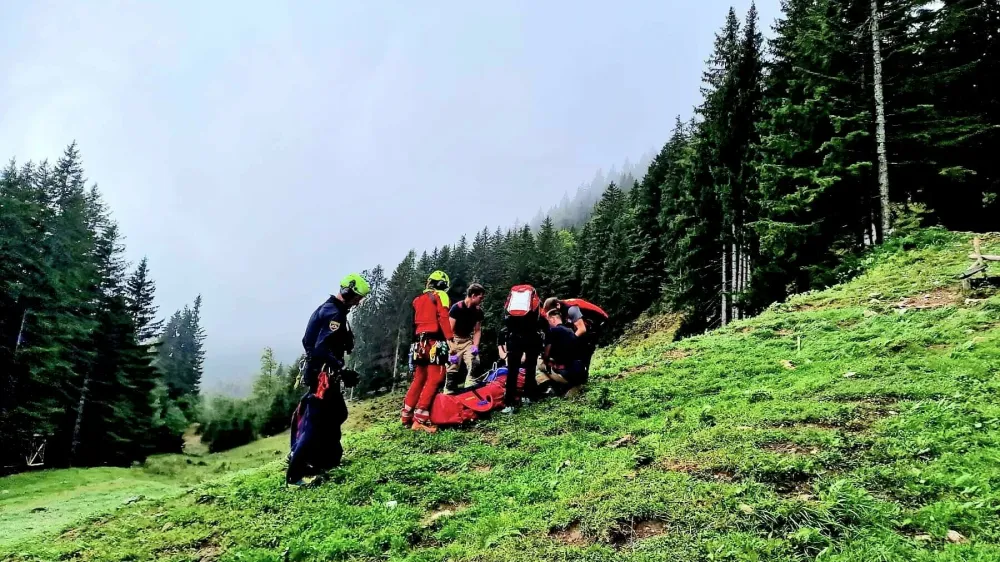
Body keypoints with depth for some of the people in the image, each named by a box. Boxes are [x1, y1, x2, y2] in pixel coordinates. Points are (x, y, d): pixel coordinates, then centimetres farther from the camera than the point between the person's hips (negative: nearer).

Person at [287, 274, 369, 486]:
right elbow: (322, 349, -27)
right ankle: (295, 473, -9)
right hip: (322, 373, -11)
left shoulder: (330, 309, 15)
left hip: (320, 371, 11)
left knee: (337, 413, 18)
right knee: (314, 421, -10)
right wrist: (342, 371, -30)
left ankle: (327, 459, 28)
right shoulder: (334, 314, -17)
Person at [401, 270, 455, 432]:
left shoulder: (418, 299, 23)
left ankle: (406, 415, 19)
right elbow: (443, 318, -13)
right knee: (434, 379, -10)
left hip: (419, 343, 8)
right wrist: (450, 339, -19)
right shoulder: (440, 295, 1)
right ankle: (420, 418, -17)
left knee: (419, 378, 16)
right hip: (434, 342, -8)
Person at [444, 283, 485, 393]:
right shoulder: (457, 308, -18)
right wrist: (452, 350, -24)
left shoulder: (478, 311, -2)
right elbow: (449, 330, -19)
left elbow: (477, 330, 8)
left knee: (474, 365, -15)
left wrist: (475, 346, -7)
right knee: (452, 369, -10)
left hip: (468, 340, 5)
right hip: (455, 340, -5)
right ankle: (448, 394, -4)